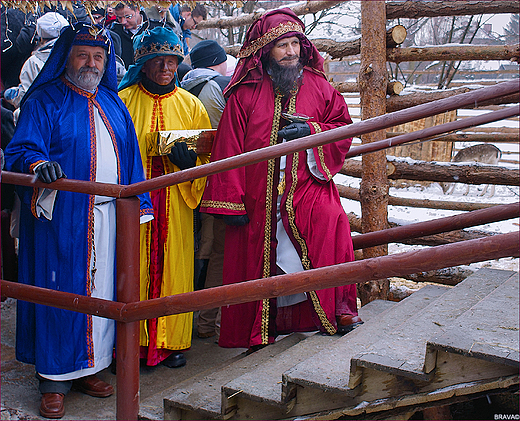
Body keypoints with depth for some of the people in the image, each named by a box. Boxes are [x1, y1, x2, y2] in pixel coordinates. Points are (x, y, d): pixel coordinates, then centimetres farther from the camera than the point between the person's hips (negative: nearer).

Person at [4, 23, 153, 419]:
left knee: (101, 290, 9)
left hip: (109, 215, 5)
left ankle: (88, 368, 24)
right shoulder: (44, 102, 0)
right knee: (61, 292, -1)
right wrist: (38, 163, -32)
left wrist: (136, 206, 12)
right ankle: (55, 380, 12)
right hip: (62, 218, -5)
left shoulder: (113, 103, 15)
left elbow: (130, 156, 17)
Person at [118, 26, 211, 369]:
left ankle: (172, 341, 17)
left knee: (173, 266, 4)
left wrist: (189, 157, -12)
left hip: (175, 201, 2)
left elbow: (208, 153, 10)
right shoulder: (124, 100, 4)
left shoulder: (190, 105, 10)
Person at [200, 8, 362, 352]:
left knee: (332, 227, -24)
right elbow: (229, 149, -1)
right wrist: (230, 202, -6)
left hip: (309, 188, 1)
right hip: (259, 197, 0)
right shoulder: (246, 93, 3)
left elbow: (343, 129, 13)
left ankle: (336, 311, -8)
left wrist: (311, 130, -8)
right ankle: (259, 330, 22)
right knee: (258, 259, 2)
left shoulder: (318, 85, 9)